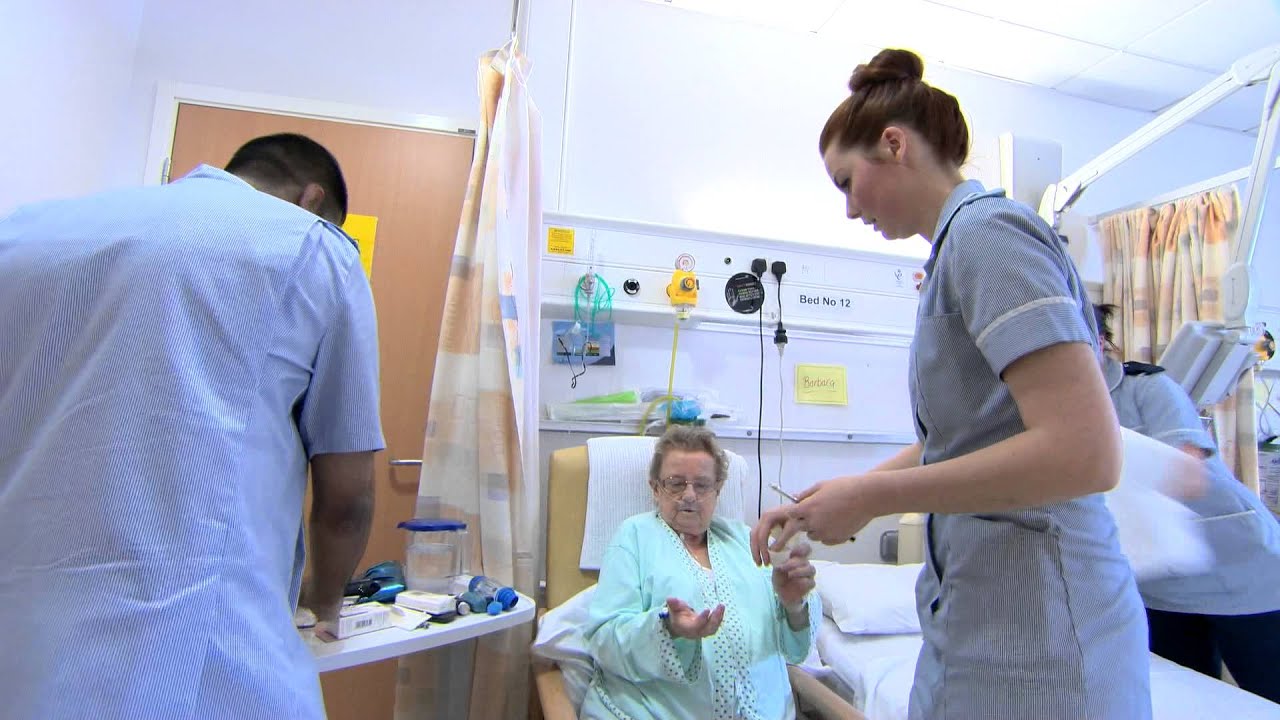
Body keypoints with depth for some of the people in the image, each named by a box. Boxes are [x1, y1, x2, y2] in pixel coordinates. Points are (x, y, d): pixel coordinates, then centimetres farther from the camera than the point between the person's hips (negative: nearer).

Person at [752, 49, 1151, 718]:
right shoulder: (959, 246, 12)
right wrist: (817, 503, 11)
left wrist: (870, 495, -18)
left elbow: (1085, 452, -25)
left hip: (1030, 635, -8)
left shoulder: (986, 229, -15)